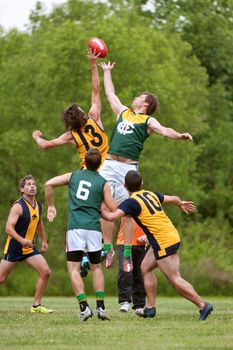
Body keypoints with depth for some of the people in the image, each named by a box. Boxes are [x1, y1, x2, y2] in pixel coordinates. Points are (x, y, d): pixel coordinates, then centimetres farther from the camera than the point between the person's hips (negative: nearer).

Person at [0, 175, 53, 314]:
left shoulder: (38, 205, 6)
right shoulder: (18, 206, -18)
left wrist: (44, 240, 26)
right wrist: (21, 240, -40)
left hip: (30, 248, 6)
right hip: (14, 247, -6)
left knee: (46, 272, -8)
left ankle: (36, 306, 0)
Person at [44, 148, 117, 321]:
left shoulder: (73, 176, 9)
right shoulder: (103, 183, 6)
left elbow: (49, 184, 2)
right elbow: (114, 209, 3)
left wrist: (51, 206, 13)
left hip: (75, 227, -1)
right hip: (94, 228, 1)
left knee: (74, 269, 1)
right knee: (97, 267, 15)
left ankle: (84, 307, -13)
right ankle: (101, 306, 4)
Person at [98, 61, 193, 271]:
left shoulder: (147, 121, 8)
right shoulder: (123, 112, 23)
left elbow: (163, 130, -11)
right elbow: (110, 93, 37)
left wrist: (179, 135, -30)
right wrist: (107, 72, 46)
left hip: (128, 167, -4)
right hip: (109, 165, 4)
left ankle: (127, 254, 0)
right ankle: (108, 250, 8)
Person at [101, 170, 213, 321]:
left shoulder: (132, 202, -12)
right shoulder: (151, 194, 10)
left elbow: (111, 217, -21)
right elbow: (173, 199, 22)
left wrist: (100, 210, 0)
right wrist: (181, 204, 45)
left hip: (163, 243, -9)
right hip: (172, 235, 9)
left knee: (175, 279, -4)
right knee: (146, 267, 19)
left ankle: (203, 305, -6)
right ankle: (151, 308, 18)